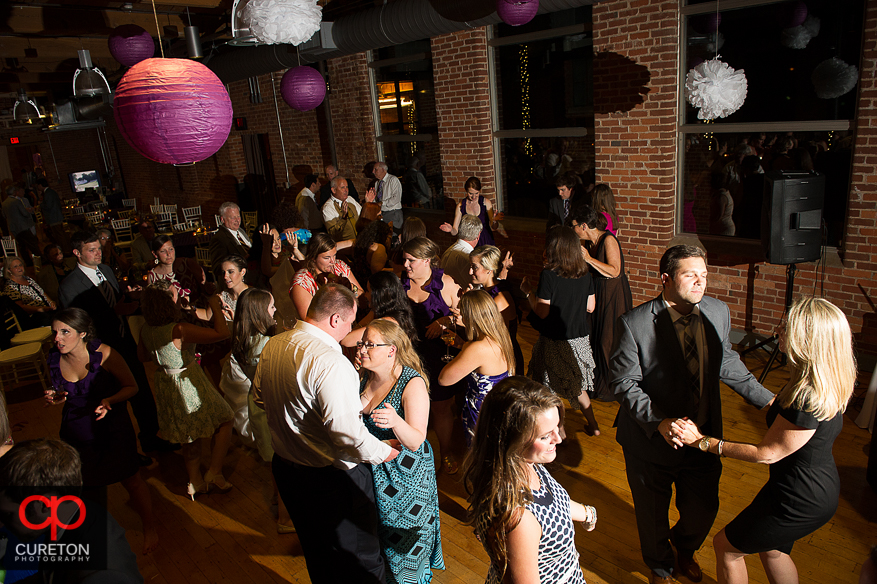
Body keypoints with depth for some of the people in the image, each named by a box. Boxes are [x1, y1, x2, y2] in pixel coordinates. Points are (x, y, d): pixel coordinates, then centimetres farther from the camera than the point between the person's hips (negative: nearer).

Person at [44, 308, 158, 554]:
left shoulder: (104, 354, -20)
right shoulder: (54, 359, -7)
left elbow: (131, 386, -12)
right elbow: (62, 394, 12)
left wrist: (109, 400, -30)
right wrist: (56, 398, -11)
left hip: (112, 428, -4)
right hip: (75, 432, 4)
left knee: (132, 481, 7)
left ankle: (149, 527, 30)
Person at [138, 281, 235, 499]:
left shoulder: (146, 330, -5)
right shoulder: (179, 330, -29)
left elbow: (142, 356, 13)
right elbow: (222, 333, -31)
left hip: (165, 386, 8)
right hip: (189, 383, -8)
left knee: (189, 434, 23)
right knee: (224, 420, 12)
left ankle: (195, 481, 36)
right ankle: (214, 473, 8)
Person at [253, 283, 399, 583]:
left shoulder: (272, 346, -3)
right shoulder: (331, 363, -29)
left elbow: (258, 394, 15)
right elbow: (348, 433, -31)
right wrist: (386, 452, -15)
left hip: (285, 466, 8)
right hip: (333, 479, -8)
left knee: (316, 550, 29)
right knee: (360, 559, 14)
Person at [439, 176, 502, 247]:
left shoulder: (486, 203, -6)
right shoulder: (461, 206, -4)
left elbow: (492, 228, -7)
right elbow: (455, 231, -4)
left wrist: (495, 221, -28)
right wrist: (451, 230, -26)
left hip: (486, 243, -1)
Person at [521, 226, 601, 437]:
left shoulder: (548, 275, -19)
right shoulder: (584, 274, -2)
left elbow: (542, 312, -19)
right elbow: (590, 307, 6)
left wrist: (528, 291, -5)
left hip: (554, 340, -6)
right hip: (580, 338, 6)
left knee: (550, 387, 12)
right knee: (576, 384, 24)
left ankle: (559, 429, 22)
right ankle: (593, 424, 31)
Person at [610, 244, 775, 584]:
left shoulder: (718, 312, -5)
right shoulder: (633, 324, -21)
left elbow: (726, 363, 11)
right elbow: (624, 383, -18)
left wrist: (767, 400, 9)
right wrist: (658, 422, -29)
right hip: (651, 443, -4)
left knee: (703, 511, 21)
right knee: (652, 517, 18)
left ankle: (684, 547, 58)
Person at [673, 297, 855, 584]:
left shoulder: (808, 399, -35)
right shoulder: (828, 384, -7)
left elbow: (766, 453, -23)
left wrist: (704, 442, -19)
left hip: (802, 500, -9)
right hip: (821, 486, 9)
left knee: (726, 547, 11)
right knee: (772, 549, 31)